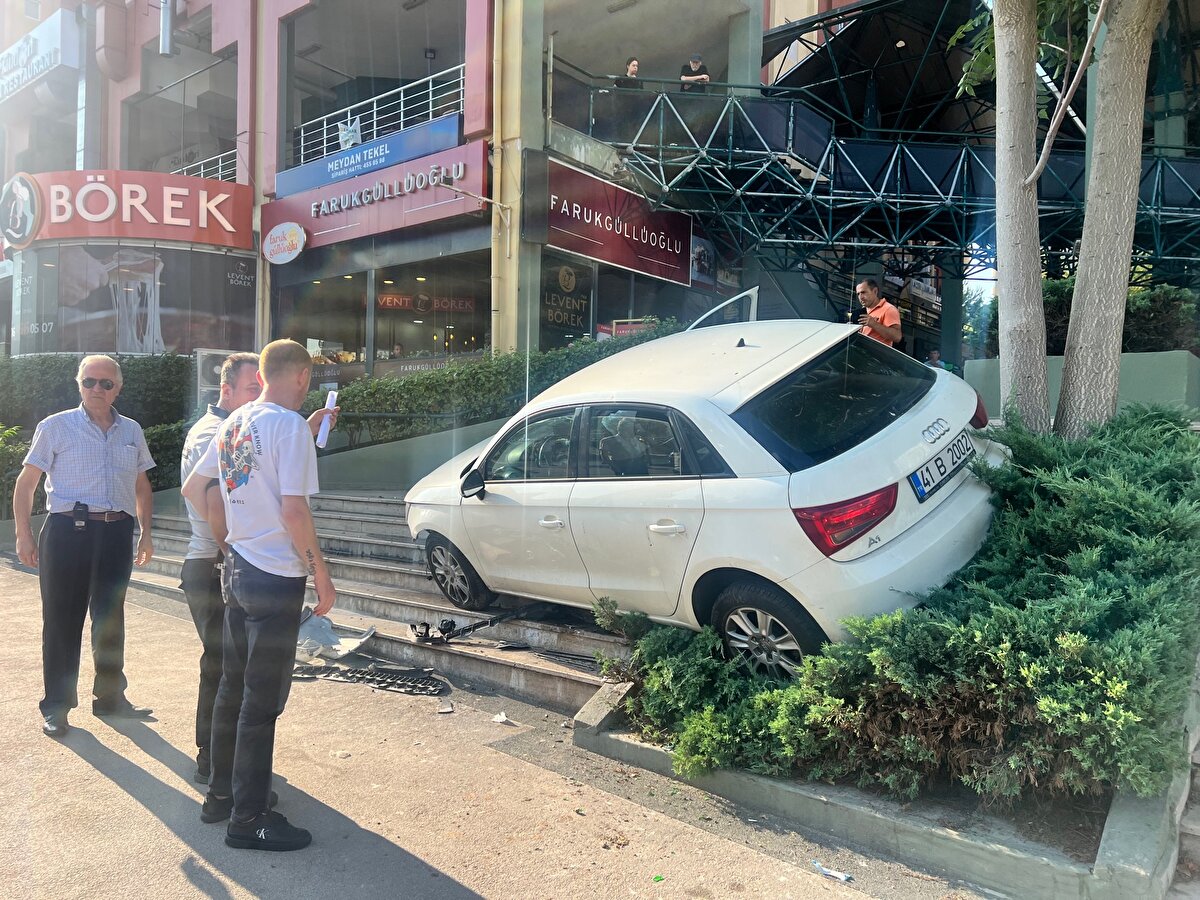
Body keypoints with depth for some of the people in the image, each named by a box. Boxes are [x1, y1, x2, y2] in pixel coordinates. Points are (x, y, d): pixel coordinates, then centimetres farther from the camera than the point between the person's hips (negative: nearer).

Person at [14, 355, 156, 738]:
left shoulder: (131, 431, 11)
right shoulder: (56, 427, 0)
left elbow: (142, 486, 18)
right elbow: (26, 482, 2)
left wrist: (146, 533, 12)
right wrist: (23, 534, -4)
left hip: (116, 532, 3)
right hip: (67, 530, -3)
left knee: (111, 619, 11)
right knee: (62, 620, 3)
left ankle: (110, 696, 24)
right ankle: (56, 706, 15)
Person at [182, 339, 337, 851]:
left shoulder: (234, 423, 9)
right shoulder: (290, 425, -17)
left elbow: (192, 489, 17)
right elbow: (293, 510, -22)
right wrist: (321, 575, -14)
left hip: (237, 571, 8)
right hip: (276, 580, -8)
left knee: (233, 689, 19)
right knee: (262, 702, 1)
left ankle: (221, 794, 33)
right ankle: (248, 819, 12)